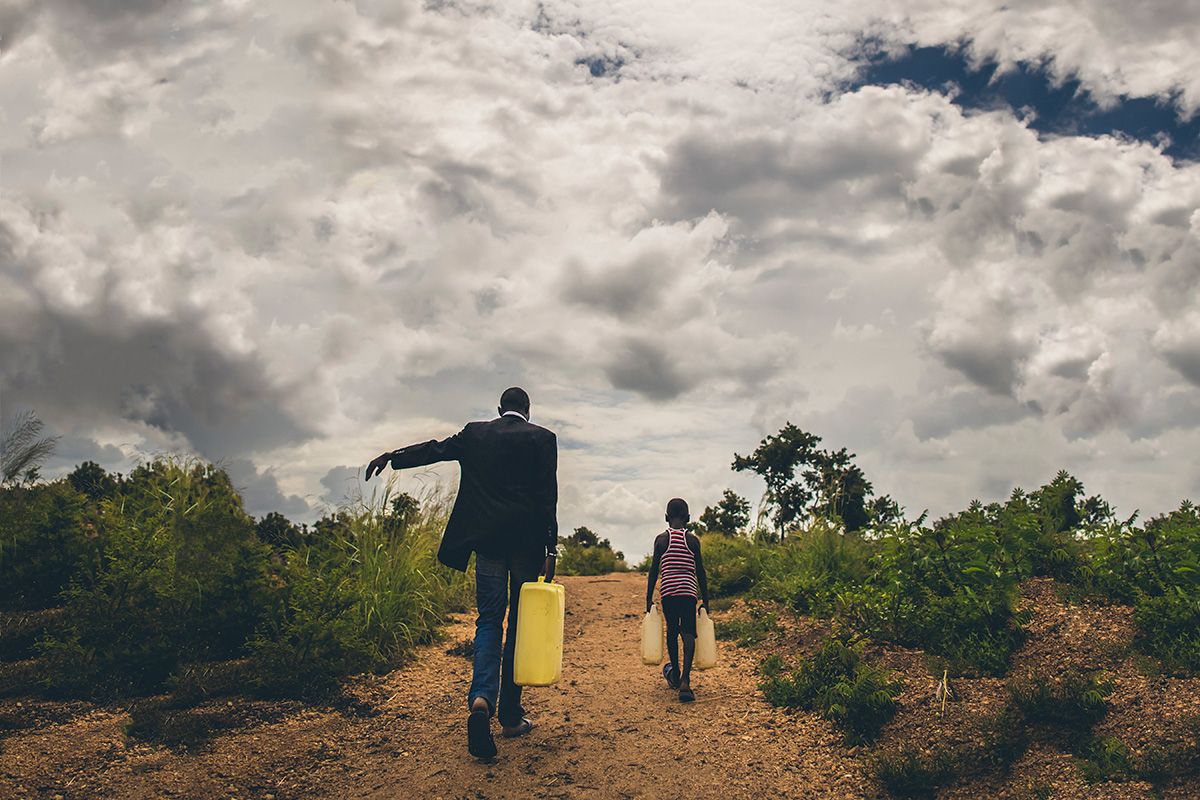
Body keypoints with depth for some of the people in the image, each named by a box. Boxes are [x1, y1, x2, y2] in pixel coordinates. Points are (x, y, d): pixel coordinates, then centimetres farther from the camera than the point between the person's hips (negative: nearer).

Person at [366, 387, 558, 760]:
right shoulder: (541, 438, 1)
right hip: (527, 541, -1)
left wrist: (391, 457, 28)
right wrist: (550, 550, -6)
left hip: (486, 540, 2)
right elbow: (547, 496, -5)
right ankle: (511, 713, 13)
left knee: (489, 621, 3)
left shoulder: (475, 434, 8)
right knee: (520, 625, 8)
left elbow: (435, 449, 15)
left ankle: (482, 699, -22)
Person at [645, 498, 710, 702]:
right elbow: (700, 572, 6)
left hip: (667, 590, 1)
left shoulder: (661, 539, 4)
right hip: (688, 590, -1)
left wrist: (649, 599, 13)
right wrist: (705, 600, 13)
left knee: (672, 631, 17)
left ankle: (675, 675, 34)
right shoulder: (692, 540, 4)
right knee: (688, 634, -2)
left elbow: (654, 571, 5)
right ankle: (685, 680, -20)